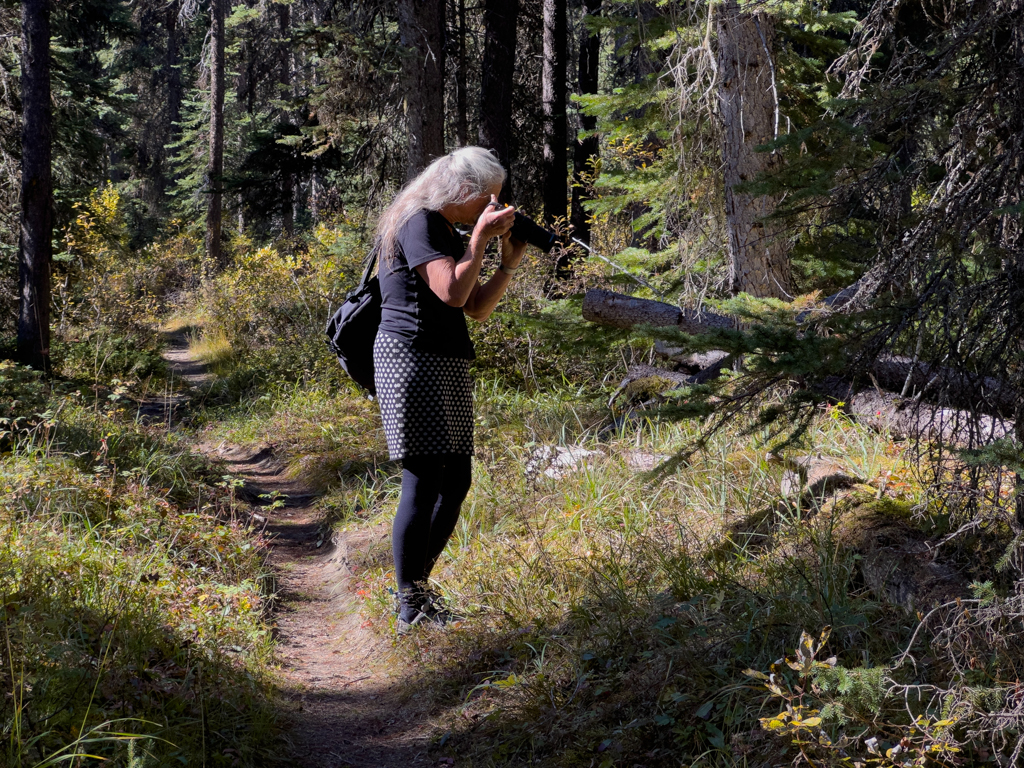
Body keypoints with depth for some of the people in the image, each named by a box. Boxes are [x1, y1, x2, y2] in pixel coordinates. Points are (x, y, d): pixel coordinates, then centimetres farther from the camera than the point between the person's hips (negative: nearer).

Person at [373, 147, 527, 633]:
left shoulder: (449, 233, 20)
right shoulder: (417, 223, -10)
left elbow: (478, 309, 20)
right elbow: (453, 292, -21)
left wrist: (509, 263, 10)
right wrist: (481, 237, -13)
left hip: (447, 365, 10)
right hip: (412, 358, -10)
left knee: (456, 479, 8)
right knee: (424, 481, -11)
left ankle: (416, 587, 19)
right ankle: (412, 610, -8)